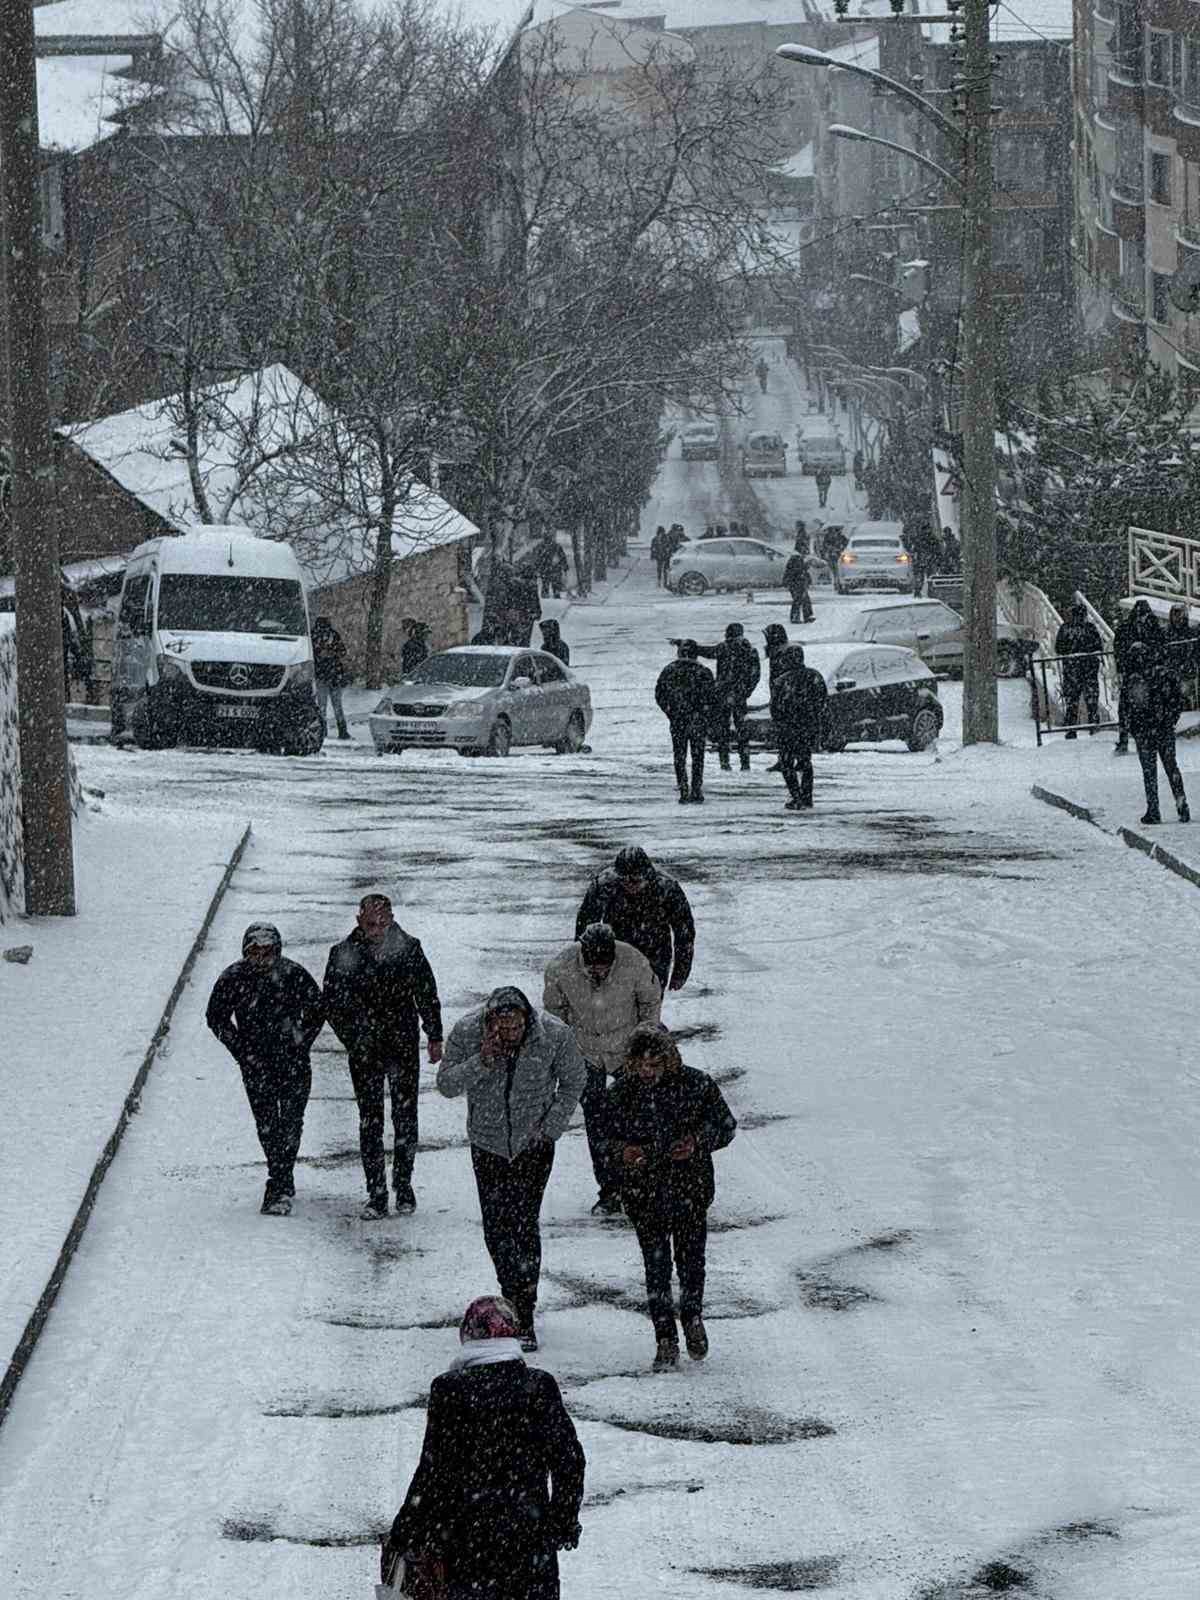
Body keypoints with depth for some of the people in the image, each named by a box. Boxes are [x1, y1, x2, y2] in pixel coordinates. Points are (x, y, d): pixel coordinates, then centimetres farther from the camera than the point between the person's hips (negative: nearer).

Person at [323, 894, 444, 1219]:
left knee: (405, 1118, 3)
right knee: (370, 1120, 0)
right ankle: (376, 1195, 4)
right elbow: (331, 1003, 0)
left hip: (404, 1047, 0)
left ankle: (403, 1186, 17)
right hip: (365, 1052, 0)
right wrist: (353, 1039, -12)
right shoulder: (344, 955, -4)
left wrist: (435, 1037, 10)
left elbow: (428, 995, 10)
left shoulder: (409, 949, -1)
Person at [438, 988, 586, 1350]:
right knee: (495, 1225, 6)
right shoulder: (467, 1032, -17)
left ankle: (524, 1319, -7)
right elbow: (446, 1085, -12)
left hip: (533, 1144, -2)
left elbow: (574, 1081, 0)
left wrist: (551, 1127, -7)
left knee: (524, 1223, -10)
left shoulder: (554, 1035, -17)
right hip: (488, 1143, 2)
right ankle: (511, 1295, 27)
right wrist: (481, 1063, -29)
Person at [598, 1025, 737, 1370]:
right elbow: (605, 1134, 9)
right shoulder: (621, 1093, -3)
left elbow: (725, 1124, 3)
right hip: (644, 1193, 1)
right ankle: (665, 1340, 9)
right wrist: (622, 1151, -13)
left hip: (691, 1189, -1)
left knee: (691, 1258, 5)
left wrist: (698, 1141, -15)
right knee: (656, 1266, 1)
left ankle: (693, 1318, 33)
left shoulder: (696, 1085, -6)